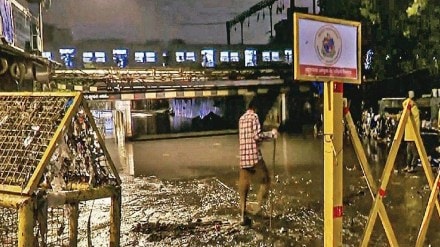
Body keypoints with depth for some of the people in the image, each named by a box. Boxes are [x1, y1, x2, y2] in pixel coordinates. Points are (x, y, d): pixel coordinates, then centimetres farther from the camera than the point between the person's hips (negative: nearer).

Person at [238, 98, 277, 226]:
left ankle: (243, 216, 9)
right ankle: (258, 207, 0)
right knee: (265, 181, 9)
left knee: (243, 186, 8)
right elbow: (257, 135, -14)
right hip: (254, 157, -7)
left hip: (243, 158, 7)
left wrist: (261, 138, 32)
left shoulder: (241, 118, 17)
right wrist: (272, 134, -2)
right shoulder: (254, 116, -5)